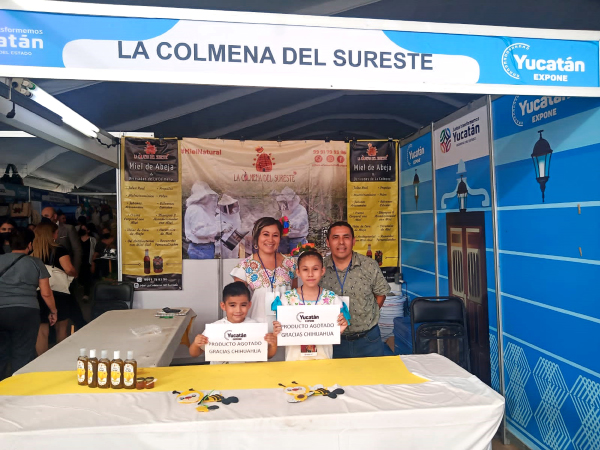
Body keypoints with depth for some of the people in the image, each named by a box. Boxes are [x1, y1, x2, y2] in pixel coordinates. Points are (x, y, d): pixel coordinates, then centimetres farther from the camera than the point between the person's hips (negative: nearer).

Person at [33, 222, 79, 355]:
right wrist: (75, 274, -1)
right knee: (61, 329, 12)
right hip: (59, 294, -3)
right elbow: (69, 269, -22)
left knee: (42, 331, 10)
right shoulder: (59, 250, -11)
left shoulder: (32, 252, 1)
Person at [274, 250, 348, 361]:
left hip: (323, 357, 0)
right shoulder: (287, 298, 1)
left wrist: (340, 330, -12)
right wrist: (277, 330, -13)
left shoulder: (332, 299, 1)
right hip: (294, 357, 0)